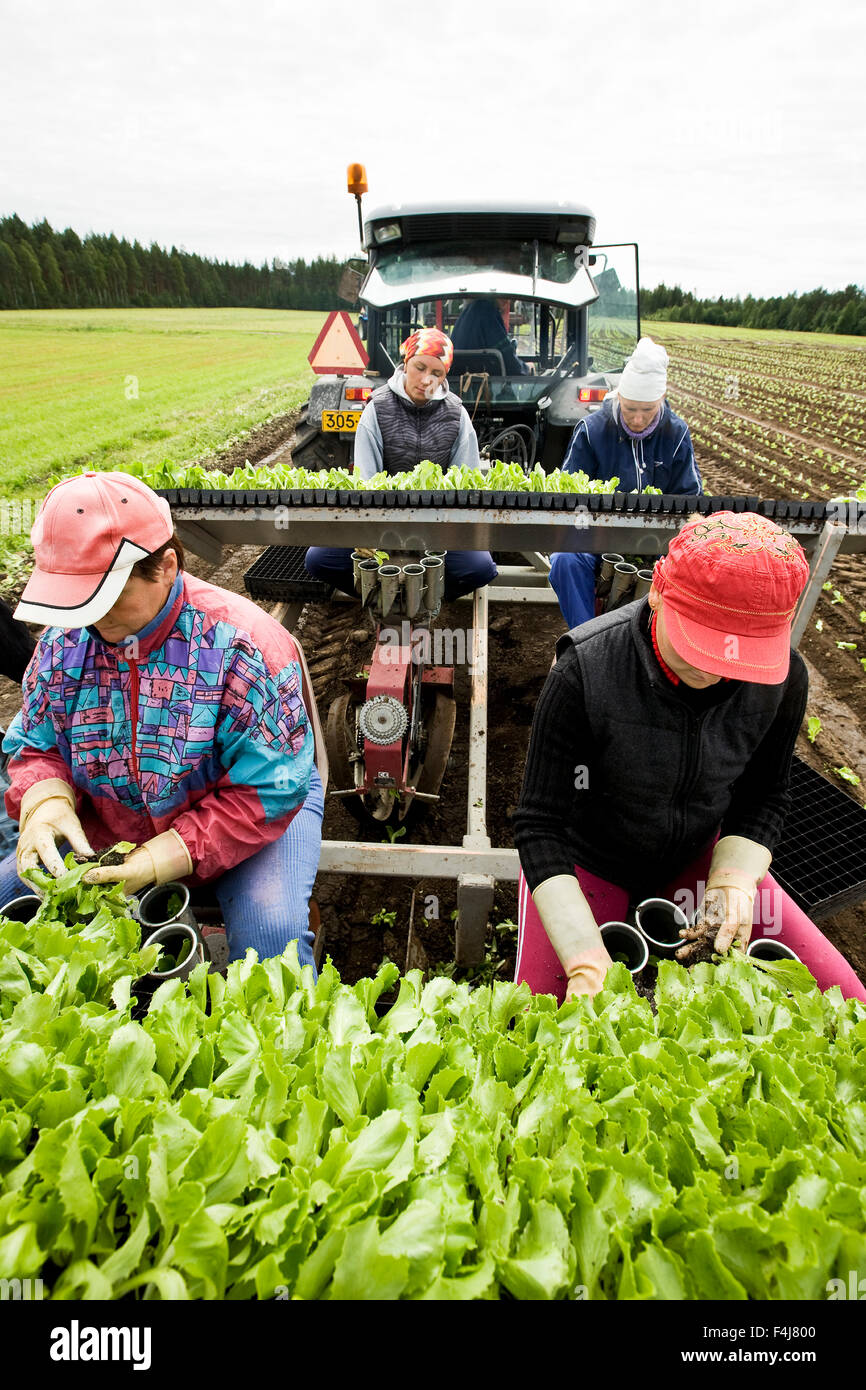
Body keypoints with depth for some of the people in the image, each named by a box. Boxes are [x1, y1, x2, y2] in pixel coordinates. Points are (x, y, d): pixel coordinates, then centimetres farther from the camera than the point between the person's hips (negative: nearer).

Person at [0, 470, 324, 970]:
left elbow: (270, 789, -22)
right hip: (108, 825, 5)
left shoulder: (242, 644, -24)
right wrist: (46, 802, -18)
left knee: (271, 929, -30)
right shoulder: (64, 640, -6)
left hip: (232, 824, -5)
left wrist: (174, 854, -29)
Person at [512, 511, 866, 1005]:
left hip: (697, 856, 3)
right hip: (588, 862, -3)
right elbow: (541, 825, -25)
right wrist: (585, 957, -33)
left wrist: (733, 881, -21)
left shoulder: (783, 676, -18)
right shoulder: (585, 673, -30)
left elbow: (764, 796, -3)